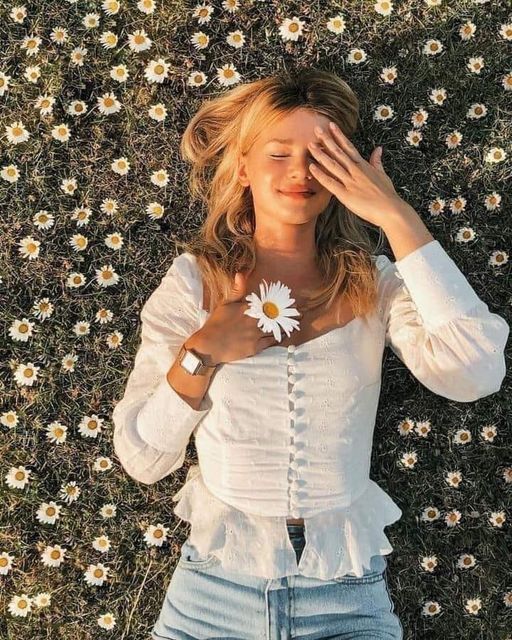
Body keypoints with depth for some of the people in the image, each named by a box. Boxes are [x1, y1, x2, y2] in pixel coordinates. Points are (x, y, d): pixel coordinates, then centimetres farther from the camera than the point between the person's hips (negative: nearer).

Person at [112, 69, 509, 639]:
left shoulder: (375, 284, -3)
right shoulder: (192, 282, -4)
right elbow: (140, 459, -5)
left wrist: (398, 218, -18)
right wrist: (200, 356, -20)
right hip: (217, 586, 0)